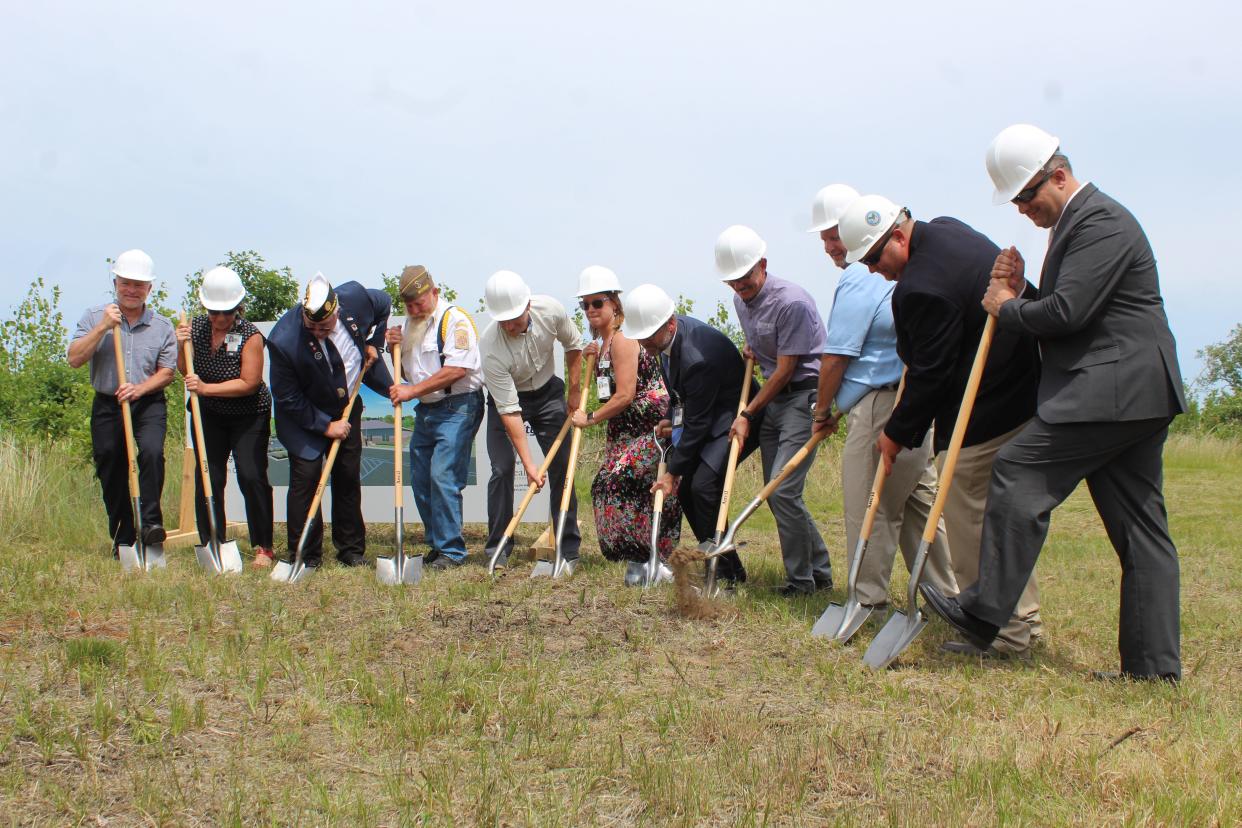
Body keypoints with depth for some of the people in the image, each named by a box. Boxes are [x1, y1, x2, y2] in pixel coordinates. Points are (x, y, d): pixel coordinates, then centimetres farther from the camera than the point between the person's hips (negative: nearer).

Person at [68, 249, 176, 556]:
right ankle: (123, 541, 19)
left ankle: (150, 522, -18)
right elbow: (74, 359, -8)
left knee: (152, 451, -28)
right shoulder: (95, 317, 2)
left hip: (149, 404, -1)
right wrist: (102, 328, -16)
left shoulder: (162, 326, 3)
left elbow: (166, 372, 2)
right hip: (107, 406, 1)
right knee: (111, 475, 5)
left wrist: (141, 388, -15)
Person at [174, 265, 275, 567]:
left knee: (252, 476, -13)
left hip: (249, 417, -4)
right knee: (207, 477, 2)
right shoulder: (195, 327, -5)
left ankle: (263, 548, -4)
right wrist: (182, 347, -18)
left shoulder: (250, 336, -20)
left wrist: (206, 388, -28)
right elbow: (184, 371, 1)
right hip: (209, 415, 4)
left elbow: (249, 383, -24)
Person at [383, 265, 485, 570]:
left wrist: (413, 390, -19)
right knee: (421, 480, 7)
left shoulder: (455, 320, -11)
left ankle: (451, 550, -9)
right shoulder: (410, 326, 17)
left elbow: (457, 369, -22)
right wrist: (396, 349, 5)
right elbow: (408, 373, 25)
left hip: (457, 408, -9)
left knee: (442, 477, -15)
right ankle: (437, 545, 17)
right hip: (426, 410, 9)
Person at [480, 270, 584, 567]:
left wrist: (575, 391, 0)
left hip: (548, 392, 3)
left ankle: (569, 549, 7)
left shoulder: (550, 310, -25)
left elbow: (573, 345, -1)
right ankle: (498, 549, 0)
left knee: (562, 466, -1)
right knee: (502, 470, -12)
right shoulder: (491, 347, -34)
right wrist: (528, 463, -33)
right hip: (505, 398, -3)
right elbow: (509, 411, -31)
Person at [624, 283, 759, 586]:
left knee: (704, 484, -22)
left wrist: (673, 472, -18)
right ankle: (730, 567, 14)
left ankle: (725, 572, -9)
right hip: (708, 418, 10)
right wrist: (672, 417, 1)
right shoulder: (668, 337, -4)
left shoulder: (698, 356, -33)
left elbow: (697, 423, -25)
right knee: (686, 489, 4)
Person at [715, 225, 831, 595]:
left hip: (805, 396, -9)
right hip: (772, 398, 9)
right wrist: (751, 351, 5)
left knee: (783, 490, -16)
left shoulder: (791, 302, -20)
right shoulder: (741, 301, 8)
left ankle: (802, 581, -4)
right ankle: (820, 571, 18)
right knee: (775, 493, 7)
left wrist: (748, 414, -9)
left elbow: (785, 370, -16)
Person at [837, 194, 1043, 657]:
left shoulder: (922, 288, -24)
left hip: (983, 418, -11)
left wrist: (898, 434, -6)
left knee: (972, 523, -2)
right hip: (1021, 397, 11)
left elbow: (930, 375, -19)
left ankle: (1005, 635, 5)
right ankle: (1023, 618, 27)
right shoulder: (945, 230, 7)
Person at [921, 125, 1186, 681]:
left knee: (1018, 474, -9)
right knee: (1140, 527, 8)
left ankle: (984, 614, -4)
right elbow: (1061, 313, 19)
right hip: (1136, 395, 11)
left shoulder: (1100, 221, -12)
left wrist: (1007, 308, -5)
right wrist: (1017, 293, 1)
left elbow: (1068, 311, -21)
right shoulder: (1077, 222, 21)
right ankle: (1154, 665, 10)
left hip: (1110, 392, -11)